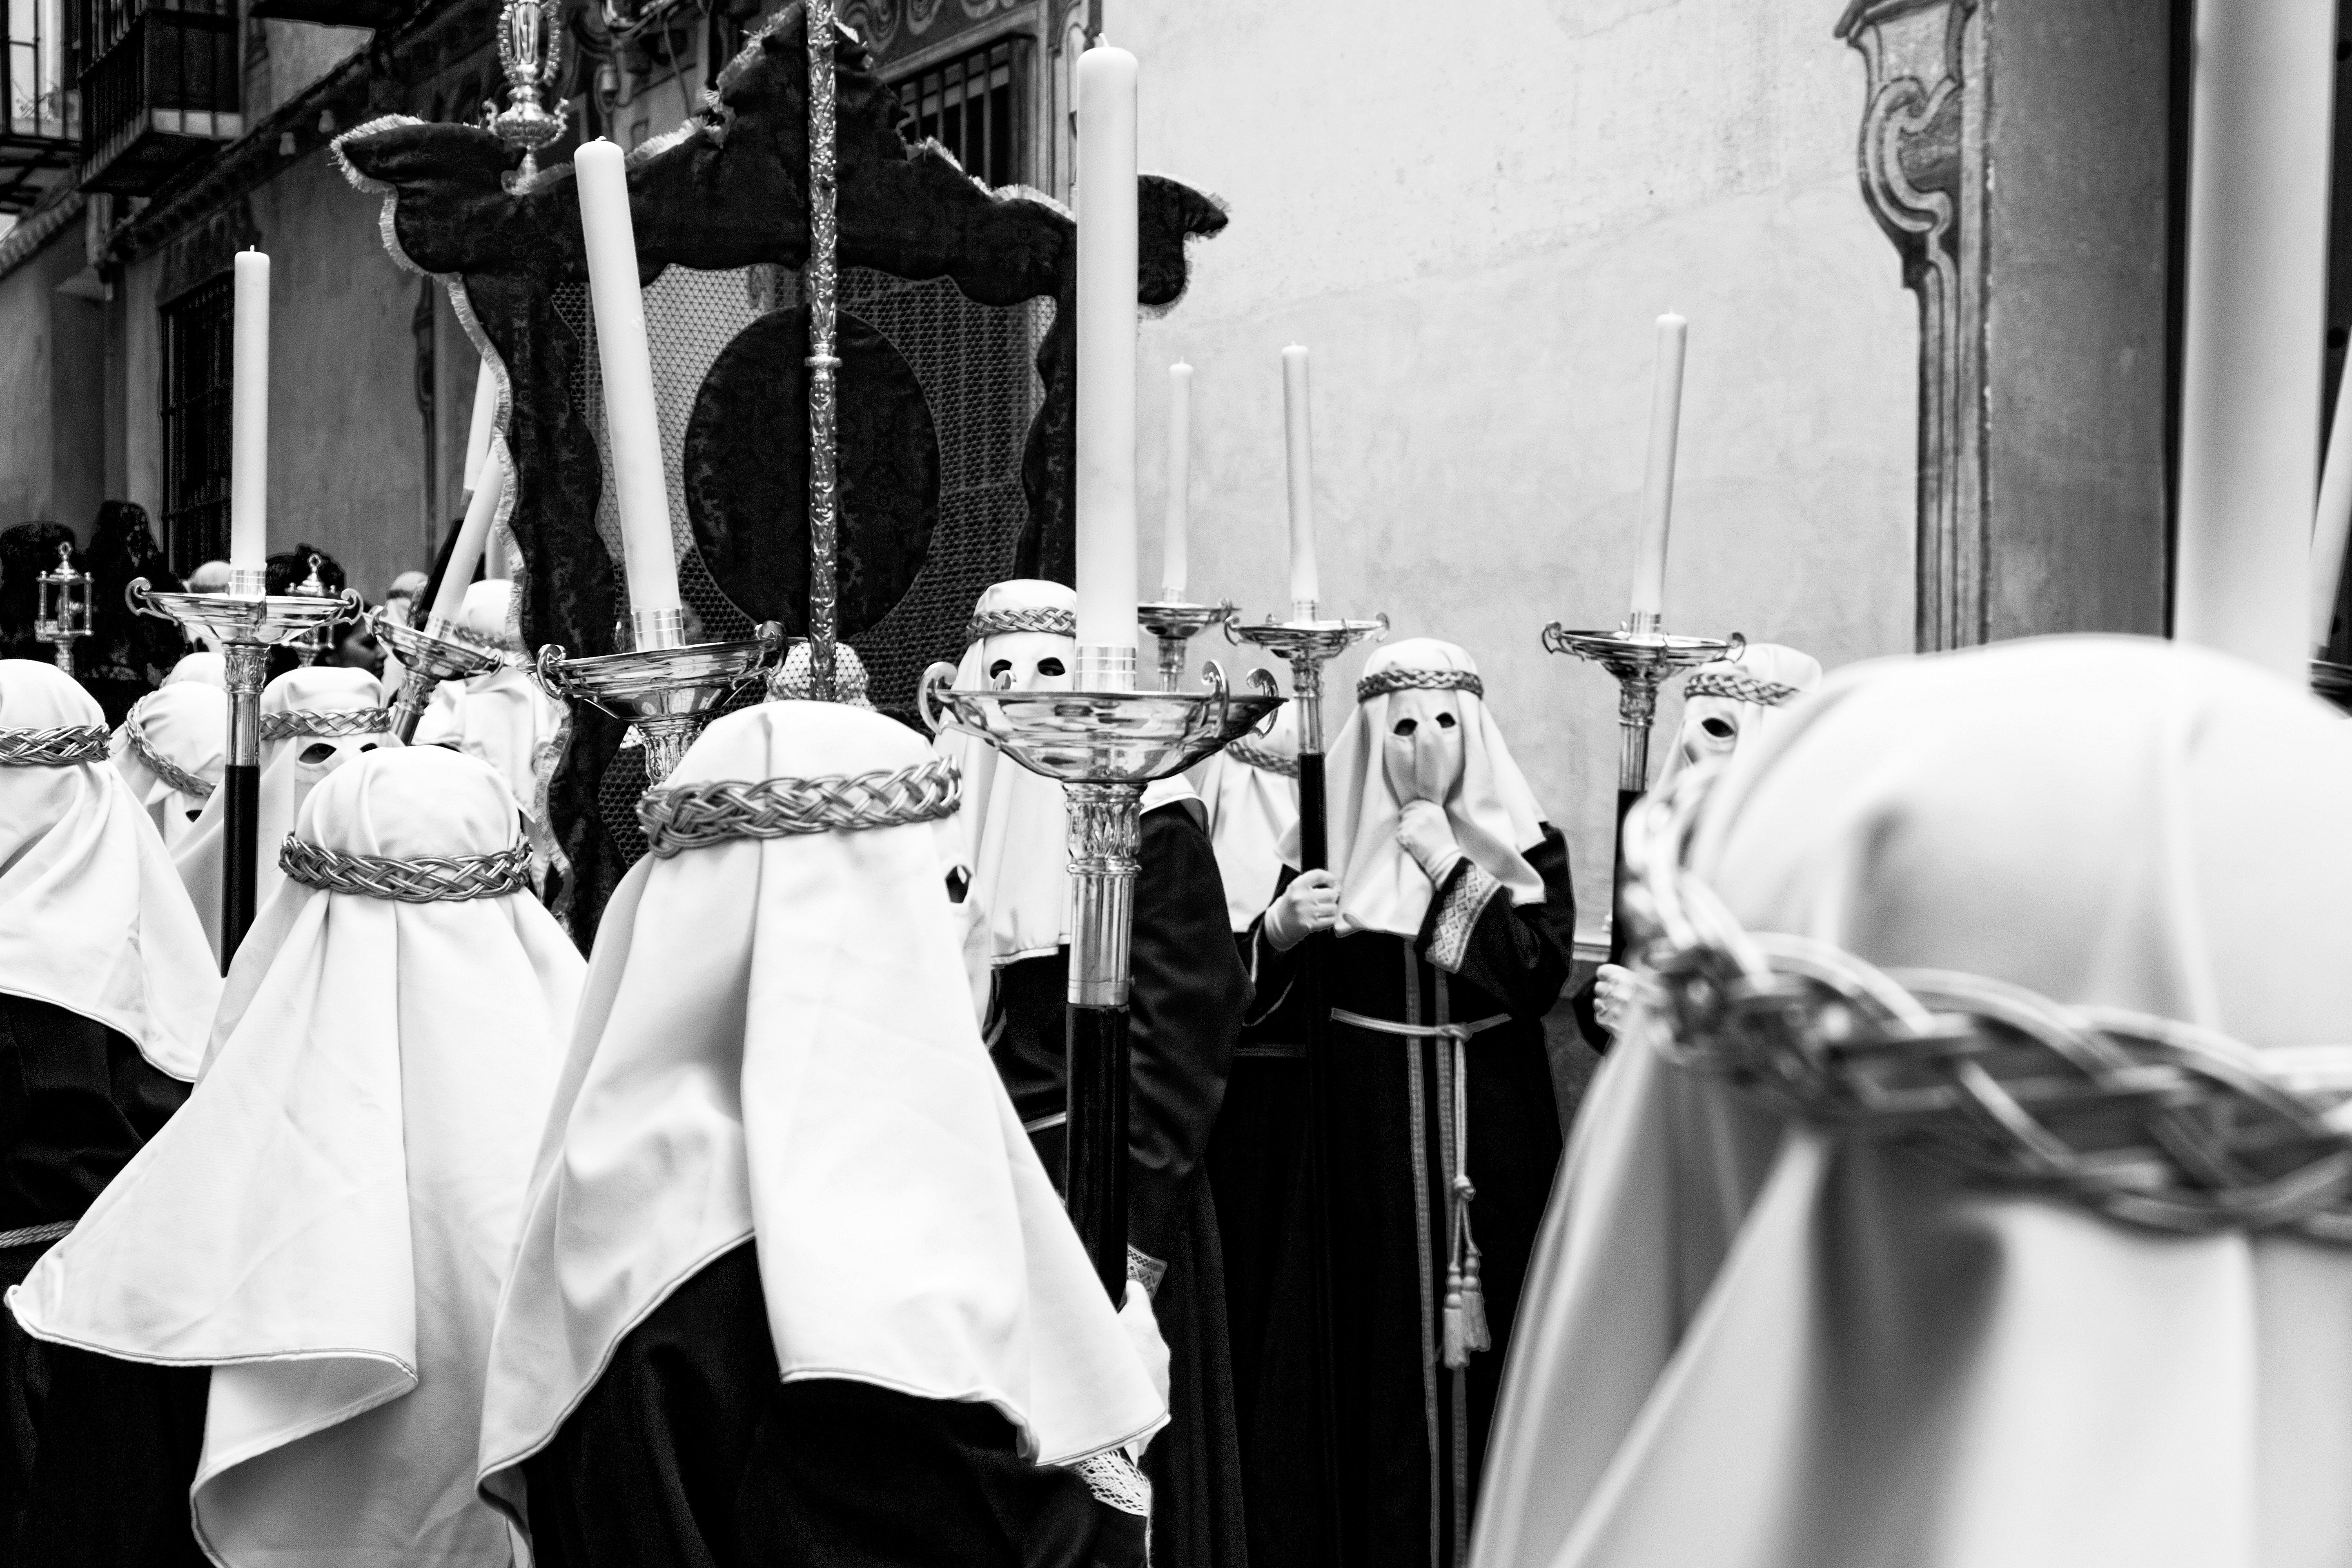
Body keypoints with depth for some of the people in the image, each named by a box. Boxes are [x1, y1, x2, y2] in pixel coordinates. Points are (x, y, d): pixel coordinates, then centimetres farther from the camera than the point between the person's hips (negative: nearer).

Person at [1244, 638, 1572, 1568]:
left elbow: (1542, 976, -12)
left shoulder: (1528, 846, 4)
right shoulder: (1330, 841, 3)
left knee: (1481, 1356, 3)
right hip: (1362, 1146, 0)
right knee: (1372, 1349, 1)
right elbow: (1255, 999, 2)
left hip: (1490, 1141, 0)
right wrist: (1280, 930, -18)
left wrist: (1447, 868, -13)